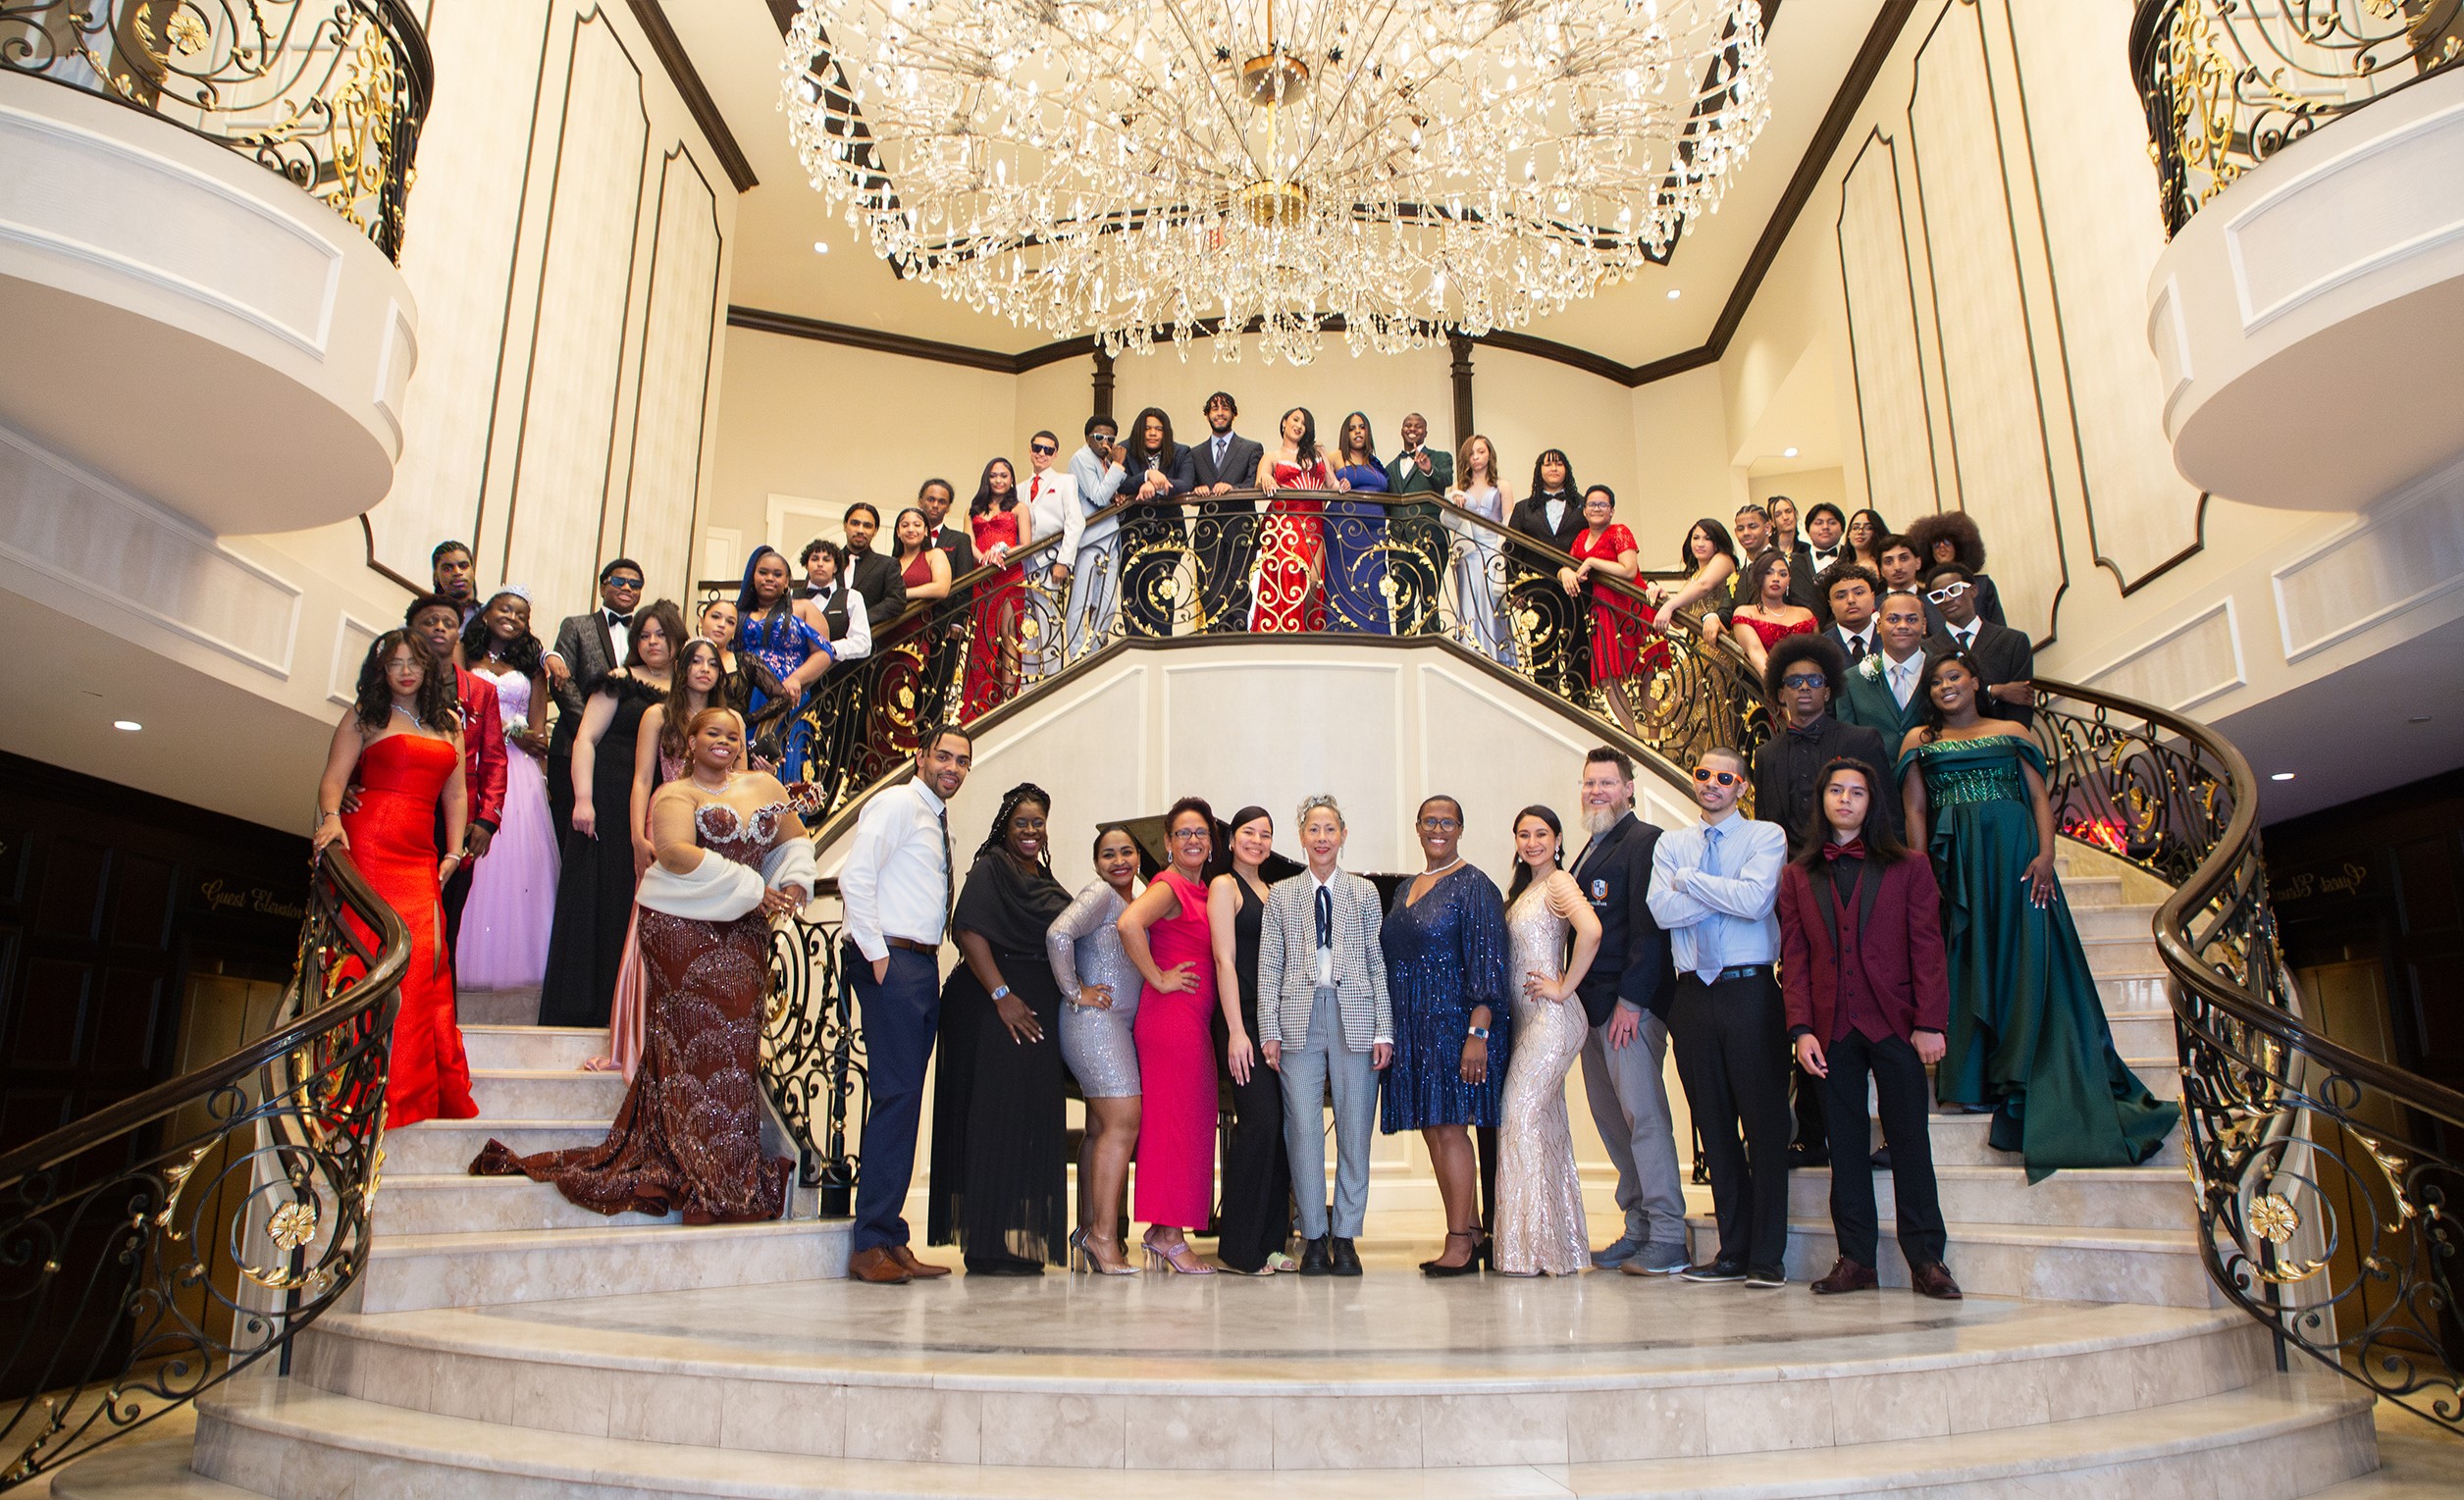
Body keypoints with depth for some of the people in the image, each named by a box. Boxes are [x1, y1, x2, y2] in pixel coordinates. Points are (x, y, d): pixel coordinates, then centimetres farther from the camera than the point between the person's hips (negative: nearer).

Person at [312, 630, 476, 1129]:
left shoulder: (449, 723, 19)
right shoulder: (364, 715, 10)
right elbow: (334, 776, -1)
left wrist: (453, 853, 9)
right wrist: (331, 817, -19)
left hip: (420, 859, 3)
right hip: (366, 845, -3)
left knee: (421, 965, -4)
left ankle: (416, 1094, 0)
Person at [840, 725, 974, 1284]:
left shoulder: (938, 819, 21)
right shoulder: (898, 803, -5)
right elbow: (855, 876, -16)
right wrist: (875, 955, -16)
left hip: (924, 966, 9)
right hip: (891, 962, -9)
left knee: (904, 1100, 8)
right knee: (896, 1095, -11)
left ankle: (889, 1239, 13)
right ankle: (870, 1243, -5)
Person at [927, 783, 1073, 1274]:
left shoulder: (1045, 883, 20)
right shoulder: (991, 869, -5)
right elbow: (968, 931, -17)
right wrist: (1002, 995, -21)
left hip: (1038, 1012, 8)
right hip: (993, 1010, -8)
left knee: (1032, 1122, 8)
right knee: (997, 1118, -7)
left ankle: (1018, 1242, 16)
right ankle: (988, 1247, -2)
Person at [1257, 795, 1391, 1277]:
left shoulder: (1365, 892, 11)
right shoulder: (1280, 894, 10)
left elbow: (1379, 964, 7)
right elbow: (1268, 967, 6)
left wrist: (1384, 1030, 0)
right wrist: (1269, 1031, -1)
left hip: (1356, 1018, 1)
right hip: (1300, 1018, 0)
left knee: (1355, 1128, 2)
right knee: (1303, 1127, -2)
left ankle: (1345, 1237, 13)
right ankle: (1314, 1237, 10)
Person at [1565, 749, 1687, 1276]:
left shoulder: (1644, 841, -7)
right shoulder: (1590, 852, 20)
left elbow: (1648, 926, -15)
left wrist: (1630, 1000, -19)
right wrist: (1578, 997, 12)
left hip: (1631, 1004, -9)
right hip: (1594, 1008, 9)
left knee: (1645, 1118, -7)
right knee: (1611, 1119, 10)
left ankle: (1668, 1240, 0)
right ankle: (1639, 1228, 18)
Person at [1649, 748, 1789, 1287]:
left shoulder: (1766, 836, 2)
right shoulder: (1671, 843, 12)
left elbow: (1754, 900, -15)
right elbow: (1663, 910, -3)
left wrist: (1688, 879, -5)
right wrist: (1726, 891, -9)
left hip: (1750, 991, -4)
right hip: (1693, 995, 4)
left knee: (1764, 1122, -1)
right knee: (1714, 1126, 8)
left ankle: (1768, 1256, 8)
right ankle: (1733, 1250, 18)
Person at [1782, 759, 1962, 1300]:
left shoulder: (1908, 868, 7)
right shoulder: (1797, 876, 10)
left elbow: (1927, 947, 1)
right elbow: (1794, 958, 6)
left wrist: (1929, 1022, -8)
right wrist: (1801, 1028, -4)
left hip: (1894, 1025, -1)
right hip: (1832, 1029, 2)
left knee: (1909, 1141, 2)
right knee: (1845, 1143, 5)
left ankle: (1927, 1260, 11)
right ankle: (1855, 1260, 12)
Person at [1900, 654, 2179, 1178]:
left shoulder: (2012, 735, 15)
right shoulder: (1920, 741, 13)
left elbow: (2040, 797, 6)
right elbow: (1915, 810, 5)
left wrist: (2045, 853, -10)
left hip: (2015, 850, 1)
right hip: (1956, 858, -1)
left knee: (2027, 954, -4)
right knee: (1968, 959, -2)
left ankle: (2019, 1083, 0)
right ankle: (1974, 1075, 0)